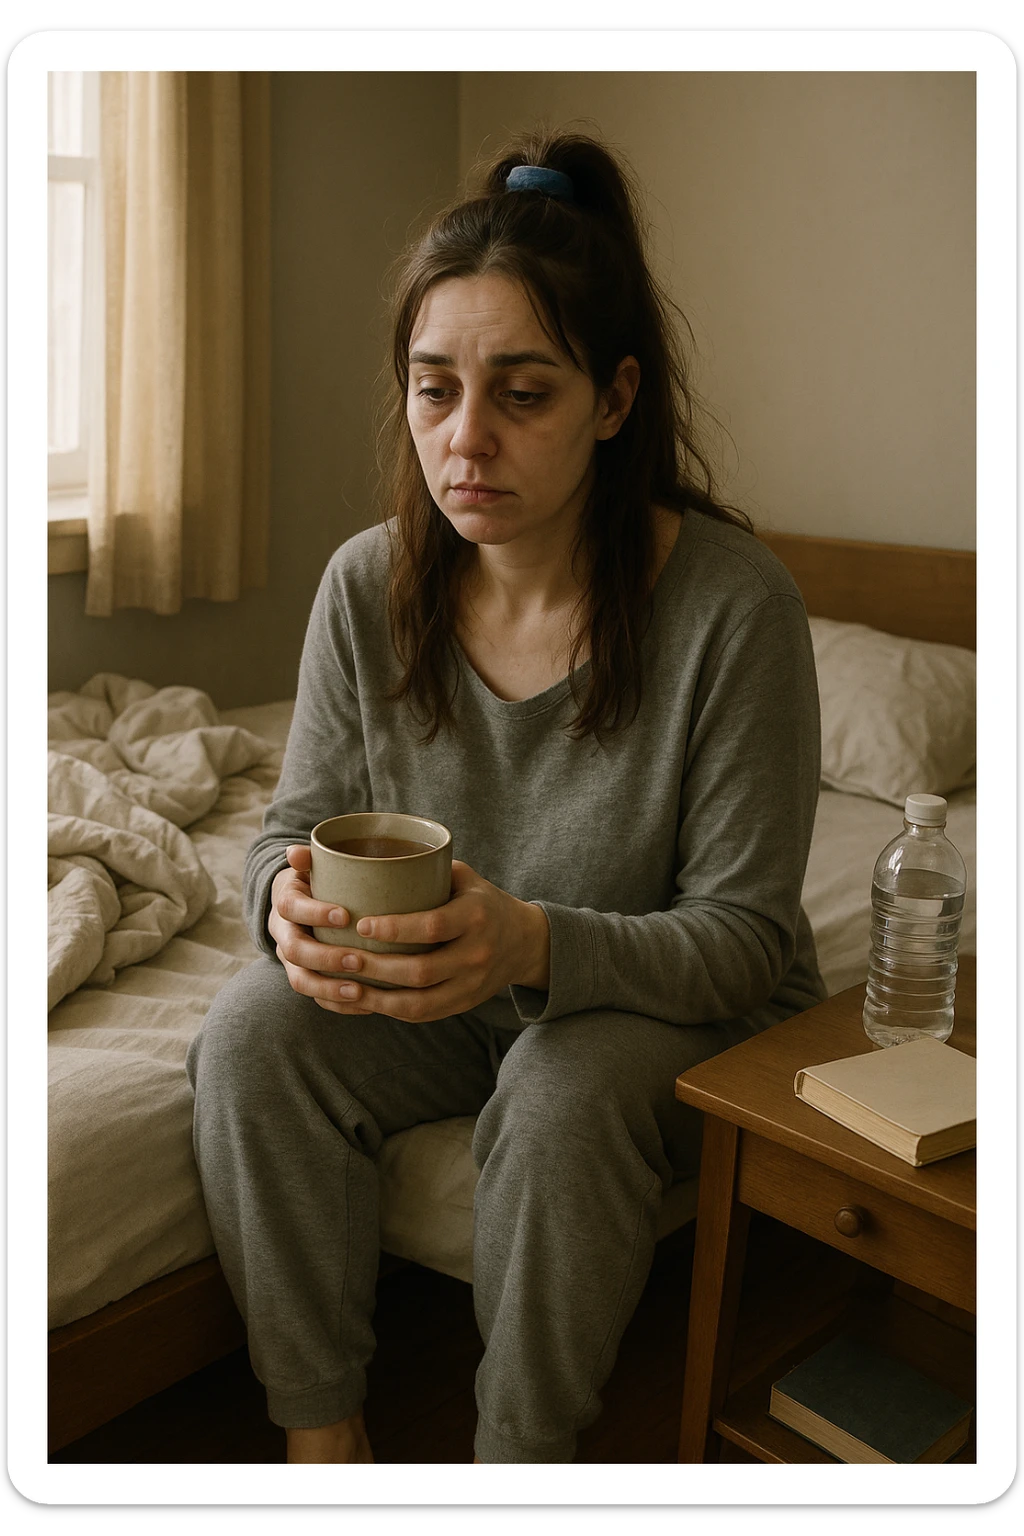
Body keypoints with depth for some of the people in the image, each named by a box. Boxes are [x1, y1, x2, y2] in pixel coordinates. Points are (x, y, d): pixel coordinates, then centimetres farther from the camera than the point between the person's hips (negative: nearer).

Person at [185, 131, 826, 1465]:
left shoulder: (729, 602, -23)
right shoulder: (368, 585, -11)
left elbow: (746, 935, -20)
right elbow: (295, 824, -2)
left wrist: (537, 945, -38)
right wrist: (291, 895, -27)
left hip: (676, 1010, -3)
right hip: (443, 998, 4)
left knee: (566, 1090, -33)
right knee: (253, 1035, -20)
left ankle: (523, 1459, -6)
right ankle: (320, 1430, -1)